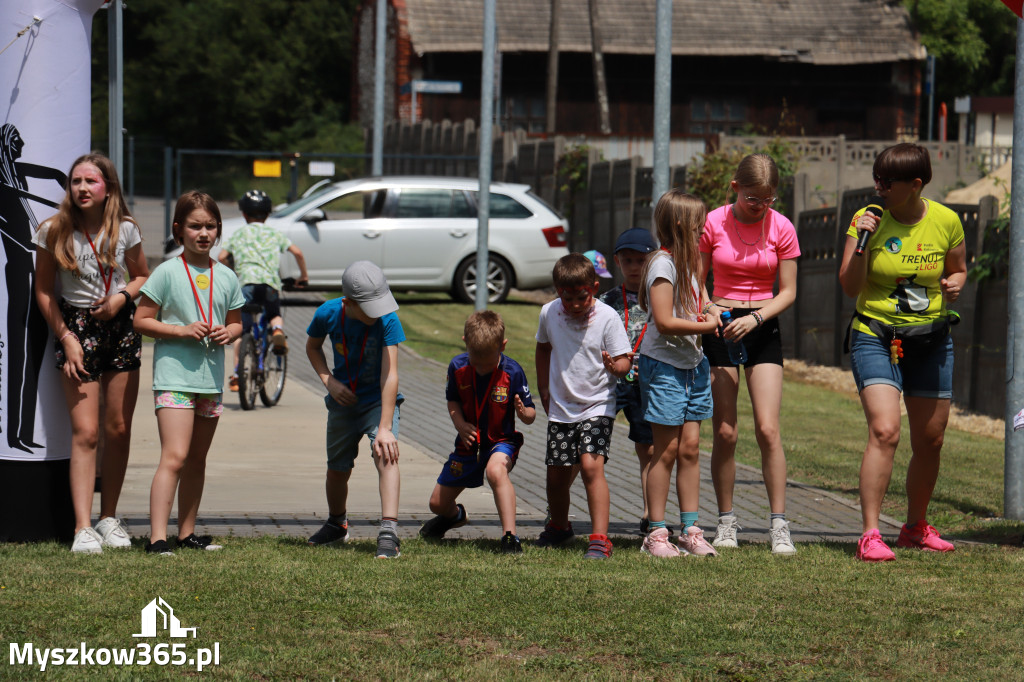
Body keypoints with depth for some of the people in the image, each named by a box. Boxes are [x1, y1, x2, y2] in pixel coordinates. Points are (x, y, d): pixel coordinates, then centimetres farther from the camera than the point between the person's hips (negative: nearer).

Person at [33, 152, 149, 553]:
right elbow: (44, 292, -1)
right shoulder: (54, 232, -7)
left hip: (120, 327, 3)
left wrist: (122, 296, -9)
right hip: (76, 327, -3)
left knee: (119, 429, 6)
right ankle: (83, 529, -12)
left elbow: (143, 276, 12)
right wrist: (67, 338, -7)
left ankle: (109, 518, 20)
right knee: (85, 432, -10)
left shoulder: (125, 230, -1)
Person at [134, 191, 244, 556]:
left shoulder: (226, 277, 8)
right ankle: (157, 537, -20)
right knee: (174, 457, -16)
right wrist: (183, 331, -17)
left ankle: (187, 532, 24)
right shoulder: (167, 273, -6)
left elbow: (236, 322, 20)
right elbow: (141, 321, -5)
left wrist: (228, 334, -4)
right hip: (174, 375, -6)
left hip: (211, 377, 6)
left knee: (197, 460, 14)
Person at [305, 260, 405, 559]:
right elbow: (312, 347, 6)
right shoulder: (328, 314, -17)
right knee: (337, 468, 13)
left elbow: (389, 376, -32)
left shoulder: (387, 320, -27)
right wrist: (329, 381, -11)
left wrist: (385, 428, -38)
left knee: (385, 453, -27)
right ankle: (336, 523, 42)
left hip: (379, 399, -3)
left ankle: (389, 533, -33)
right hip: (343, 399, 3)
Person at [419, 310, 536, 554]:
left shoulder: (512, 372, -20)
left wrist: (524, 413, -38)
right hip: (469, 443, 4)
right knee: (438, 503, 11)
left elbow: (531, 414, -14)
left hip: (502, 441, -4)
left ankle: (510, 536, -37)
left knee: (496, 469, -41)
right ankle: (454, 515, 51)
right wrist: (460, 424, -14)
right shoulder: (458, 367, -12)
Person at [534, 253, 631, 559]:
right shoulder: (549, 313, -1)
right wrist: (544, 391, 16)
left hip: (597, 405, -4)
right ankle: (559, 527, 39)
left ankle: (600, 538, -22)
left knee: (591, 465, -22)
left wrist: (614, 366, -35)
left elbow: (624, 362, -12)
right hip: (561, 407, 4)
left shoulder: (607, 317, -14)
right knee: (556, 475, 10)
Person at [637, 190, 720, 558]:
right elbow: (665, 322, -20)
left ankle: (690, 530, 10)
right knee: (667, 449, -5)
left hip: (692, 363, 8)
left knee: (690, 447, 6)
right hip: (663, 365, -8)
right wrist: (706, 325, -13)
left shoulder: (689, 262, 14)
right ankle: (656, 534, 1)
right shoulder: (663, 264, -14)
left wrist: (709, 315, 9)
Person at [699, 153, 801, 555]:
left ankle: (779, 525, -5)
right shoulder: (713, 224, -3)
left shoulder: (781, 228, -3)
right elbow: (696, 281, 5)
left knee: (768, 430, -10)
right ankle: (726, 521, 12)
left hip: (763, 328, 0)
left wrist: (754, 318, -16)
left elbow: (787, 291, 0)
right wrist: (708, 311, -15)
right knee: (724, 432, 0)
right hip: (721, 328, 0)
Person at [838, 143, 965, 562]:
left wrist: (955, 284, -7)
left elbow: (958, 269, 15)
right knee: (884, 431, -20)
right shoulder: (868, 220, -5)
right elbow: (850, 287, -6)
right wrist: (862, 242, -19)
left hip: (931, 341, 3)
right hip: (876, 338, -3)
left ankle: (916, 527, 33)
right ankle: (870, 535, -21)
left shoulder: (946, 222, -2)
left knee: (930, 441, 11)